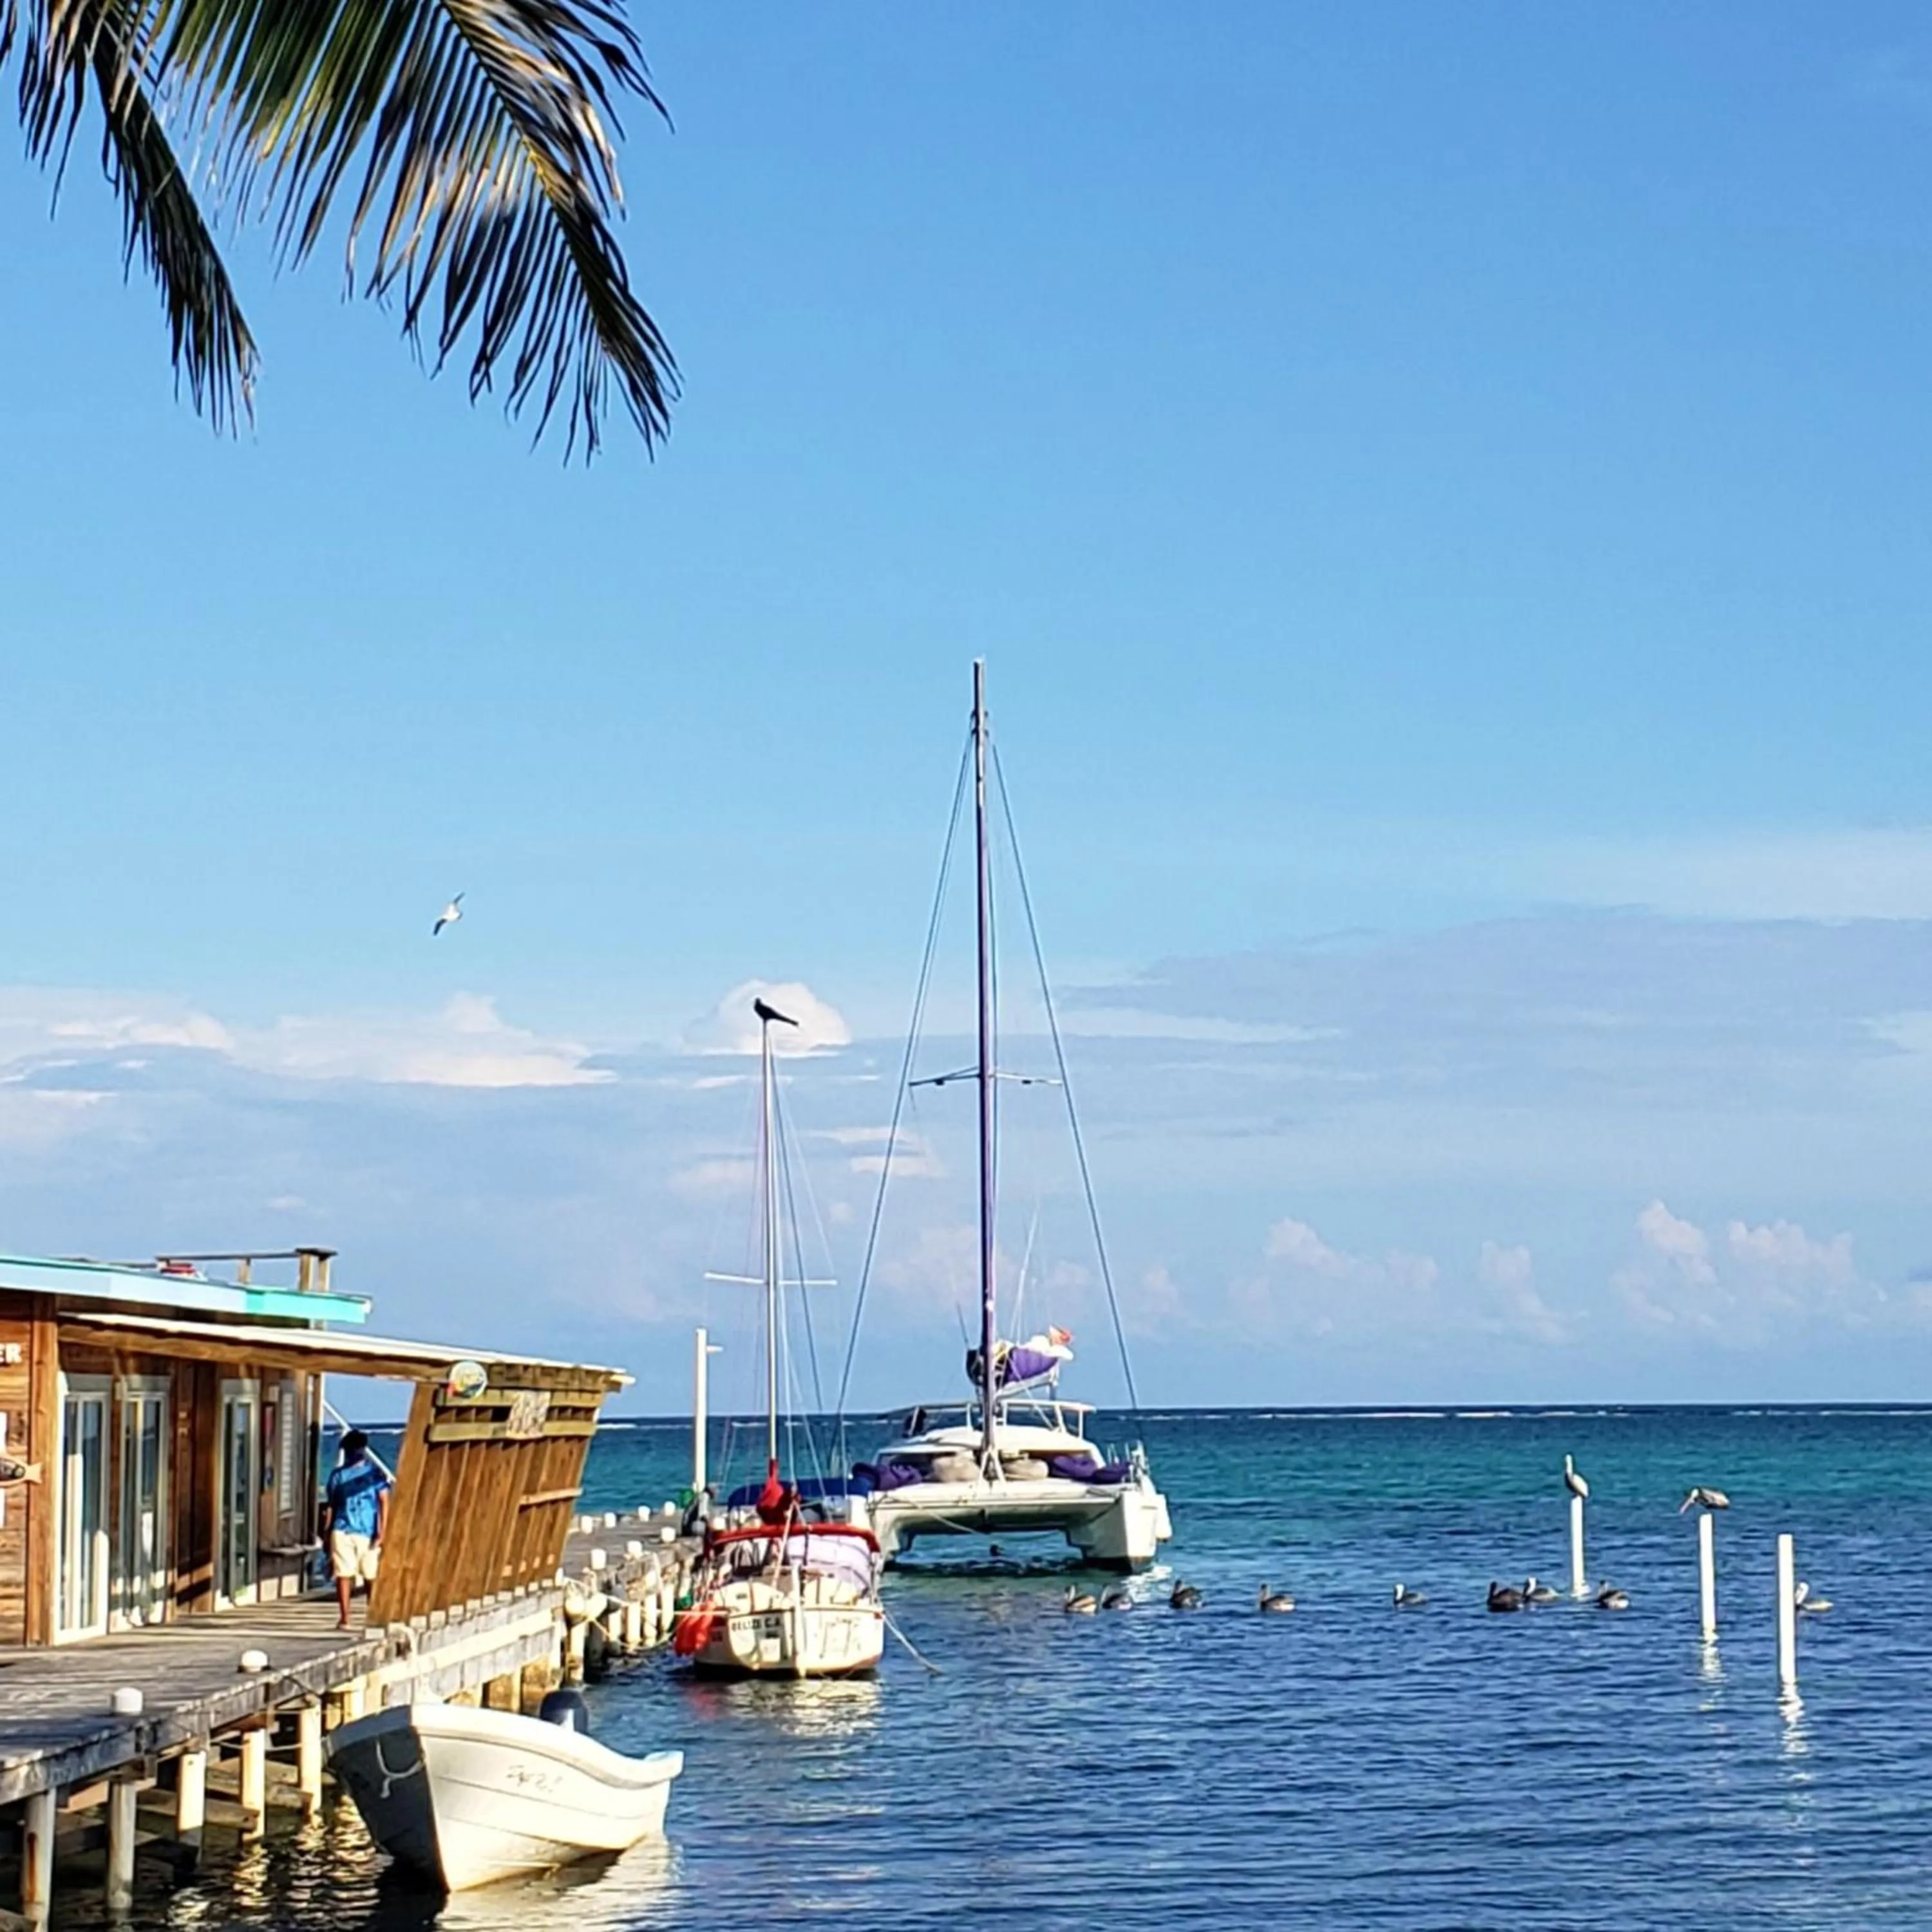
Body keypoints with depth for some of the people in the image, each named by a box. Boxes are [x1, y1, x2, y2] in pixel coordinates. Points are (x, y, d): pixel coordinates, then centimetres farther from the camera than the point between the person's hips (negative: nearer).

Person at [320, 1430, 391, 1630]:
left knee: (371, 1577, 3)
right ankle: (344, 1619, 4)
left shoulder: (374, 1472, 1)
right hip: (342, 1532, 1)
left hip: (368, 1534, -1)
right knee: (343, 1574, 2)